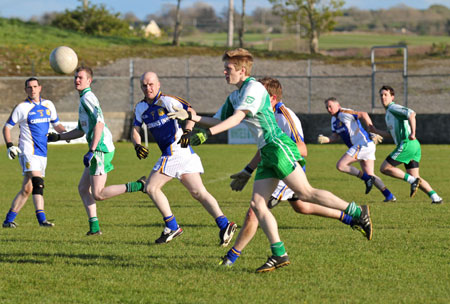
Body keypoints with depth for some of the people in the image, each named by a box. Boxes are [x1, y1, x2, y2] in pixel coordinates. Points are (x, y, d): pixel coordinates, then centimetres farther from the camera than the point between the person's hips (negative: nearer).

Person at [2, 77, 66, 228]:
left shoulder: (48, 105, 12)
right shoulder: (22, 108, -3)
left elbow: (56, 124, 22)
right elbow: (7, 127, 2)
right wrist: (10, 145, -11)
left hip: (42, 153, 6)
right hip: (27, 151, -6)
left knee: (27, 189, 7)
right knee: (37, 182, -22)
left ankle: (9, 220, 13)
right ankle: (41, 218, -26)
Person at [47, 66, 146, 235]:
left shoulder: (88, 98, -9)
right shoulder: (83, 99, 23)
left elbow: (99, 123, -22)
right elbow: (81, 131, 31)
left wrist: (91, 151, -26)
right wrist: (58, 137, 26)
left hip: (101, 148, -10)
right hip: (99, 150, 10)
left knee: (98, 194, -13)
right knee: (83, 188, 12)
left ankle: (139, 185, -15)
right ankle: (94, 227, 7)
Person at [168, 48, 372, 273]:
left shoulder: (253, 87, -8)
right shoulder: (234, 96, 21)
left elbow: (237, 117, -19)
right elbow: (219, 121, 25)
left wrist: (208, 133, -24)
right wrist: (193, 117, 10)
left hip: (278, 147, -9)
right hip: (265, 153, 9)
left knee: (305, 193, -15)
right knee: (257, 204, -1)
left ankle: (358, 213, -8)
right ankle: (279, 255, -4)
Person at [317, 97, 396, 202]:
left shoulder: (343, 113, -11)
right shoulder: (334, 119, 19)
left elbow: (363, 115, -20)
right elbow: (335, 137, 21)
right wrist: (325, 139, 0)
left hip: (363, 144, -10)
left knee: (340, 165, -13)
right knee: (369, 175, 9)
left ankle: (367, 179, -11)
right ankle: (389, 196, 4)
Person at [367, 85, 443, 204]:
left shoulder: (393, 108, -4)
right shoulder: (388, 113, 26)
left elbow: (411, 114, -20)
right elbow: (392, 134, 31)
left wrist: (413, 133, -25)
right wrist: (376, 131, 25)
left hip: (407, 144, -10)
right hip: (414, 146, 10)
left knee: (385, 168, -5)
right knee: (415, 177, 7)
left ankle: (412, 181, -11)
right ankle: (435, 197, -6)